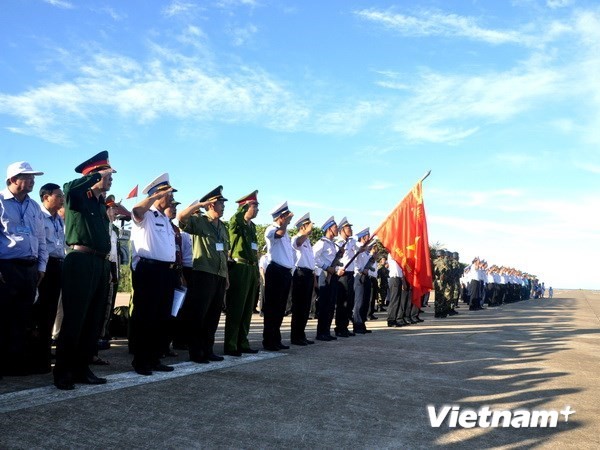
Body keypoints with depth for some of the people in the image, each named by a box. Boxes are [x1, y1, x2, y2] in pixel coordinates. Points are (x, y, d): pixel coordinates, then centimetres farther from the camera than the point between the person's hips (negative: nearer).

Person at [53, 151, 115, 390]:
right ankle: (62, 372, 8)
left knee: (94, 321, 10)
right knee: (74, 319, -3)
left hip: (100, 264, 8)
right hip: (81, 262, -8)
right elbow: (69, 187, -26)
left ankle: (81, 369, 19)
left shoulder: (101, 204, 20)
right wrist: (98, 174, -14)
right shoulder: (78, 198, -1)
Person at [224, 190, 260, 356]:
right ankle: (230, 346, 2)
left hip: (252, 269, 8)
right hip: (239, 269, -8)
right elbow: (238, 216, -32)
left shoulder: (252, 225, 17)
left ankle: (242, 343, 19)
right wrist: (246, 205, -22)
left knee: (247, 310, 11)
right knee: (235, 310, -4)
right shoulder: (235, 223, -5)